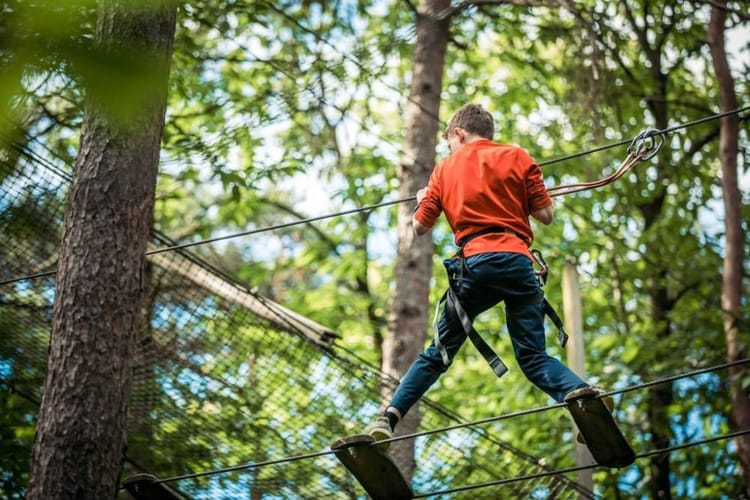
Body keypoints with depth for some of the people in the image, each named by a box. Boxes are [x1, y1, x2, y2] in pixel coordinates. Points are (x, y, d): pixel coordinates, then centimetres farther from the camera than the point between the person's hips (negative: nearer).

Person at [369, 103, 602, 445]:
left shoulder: (445, 168, 16)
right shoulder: (517, 157, 14)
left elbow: (420, 227, 15)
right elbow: (545, 215, 9)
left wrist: (423, 200, 37)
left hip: (475, 263, 0)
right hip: (518, 261, 0)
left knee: (439, 353, 11)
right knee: (533, 355, 3)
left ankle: (391, 415, -1)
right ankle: (577, 391, -25)